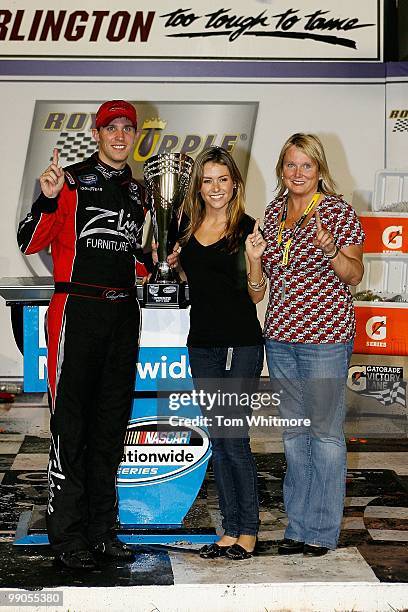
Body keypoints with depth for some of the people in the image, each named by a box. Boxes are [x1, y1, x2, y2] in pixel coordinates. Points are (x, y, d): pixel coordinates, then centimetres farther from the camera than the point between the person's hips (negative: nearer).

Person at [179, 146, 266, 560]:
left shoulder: (246, 228, -5)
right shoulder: (188, 227, 9)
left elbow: (256, 295, -3)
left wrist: (254, 259, -20)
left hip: (241, 343, -6)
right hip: (202, 343, 6)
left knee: (234, 438, -5)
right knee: (217, 440, 9)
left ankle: (248, 531, 8)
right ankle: (231, 530, 17)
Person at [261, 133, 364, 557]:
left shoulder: (338, 211, -5)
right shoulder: (274, 211, 12)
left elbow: (354, 275, -6)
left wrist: (330, 250, -23)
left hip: (324, 335, -6)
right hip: (280, 335, 6)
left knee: (324, 431, -1)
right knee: (293, 431, 12)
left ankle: (322, 530, 9)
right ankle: (298, 526, 21)